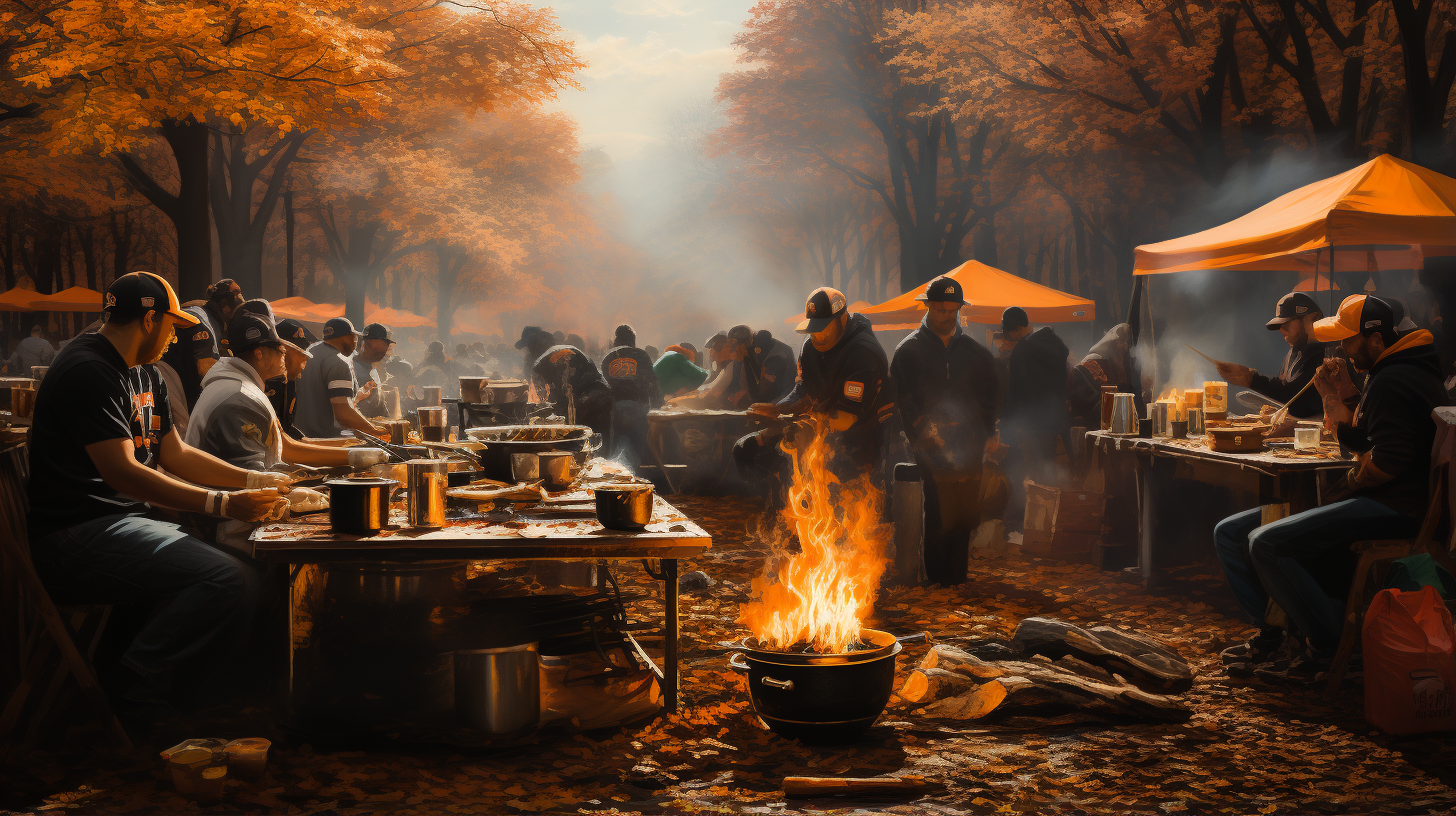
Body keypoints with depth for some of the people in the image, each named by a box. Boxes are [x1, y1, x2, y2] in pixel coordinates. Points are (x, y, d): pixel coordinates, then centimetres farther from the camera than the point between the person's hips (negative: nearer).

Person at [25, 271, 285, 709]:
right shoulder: (88, 371, -14)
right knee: (230, 580, -27)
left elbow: (176, 453, 22)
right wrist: (221, 503, -23)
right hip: (77, 537, -10)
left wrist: (255, 481, 10)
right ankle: (126, 684, -14)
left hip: (127, 521, 10)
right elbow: (122, 472, -21)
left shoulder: (145, 374, 19)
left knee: (248, 570, -7)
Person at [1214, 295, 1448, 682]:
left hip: (1391, 509, -11)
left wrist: (1348, 484, -9)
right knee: (1230, 532, 4)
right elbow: (1354, 441, 23)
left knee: (1266, 542, -28)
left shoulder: (1392, 383, -16)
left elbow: (1389, 461, -27)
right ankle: (1268, 634, 2)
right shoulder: (1389, 373, 19)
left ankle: (1326, 649, -16)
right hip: (1370, 502, 11)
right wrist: (1337, 398, 7)